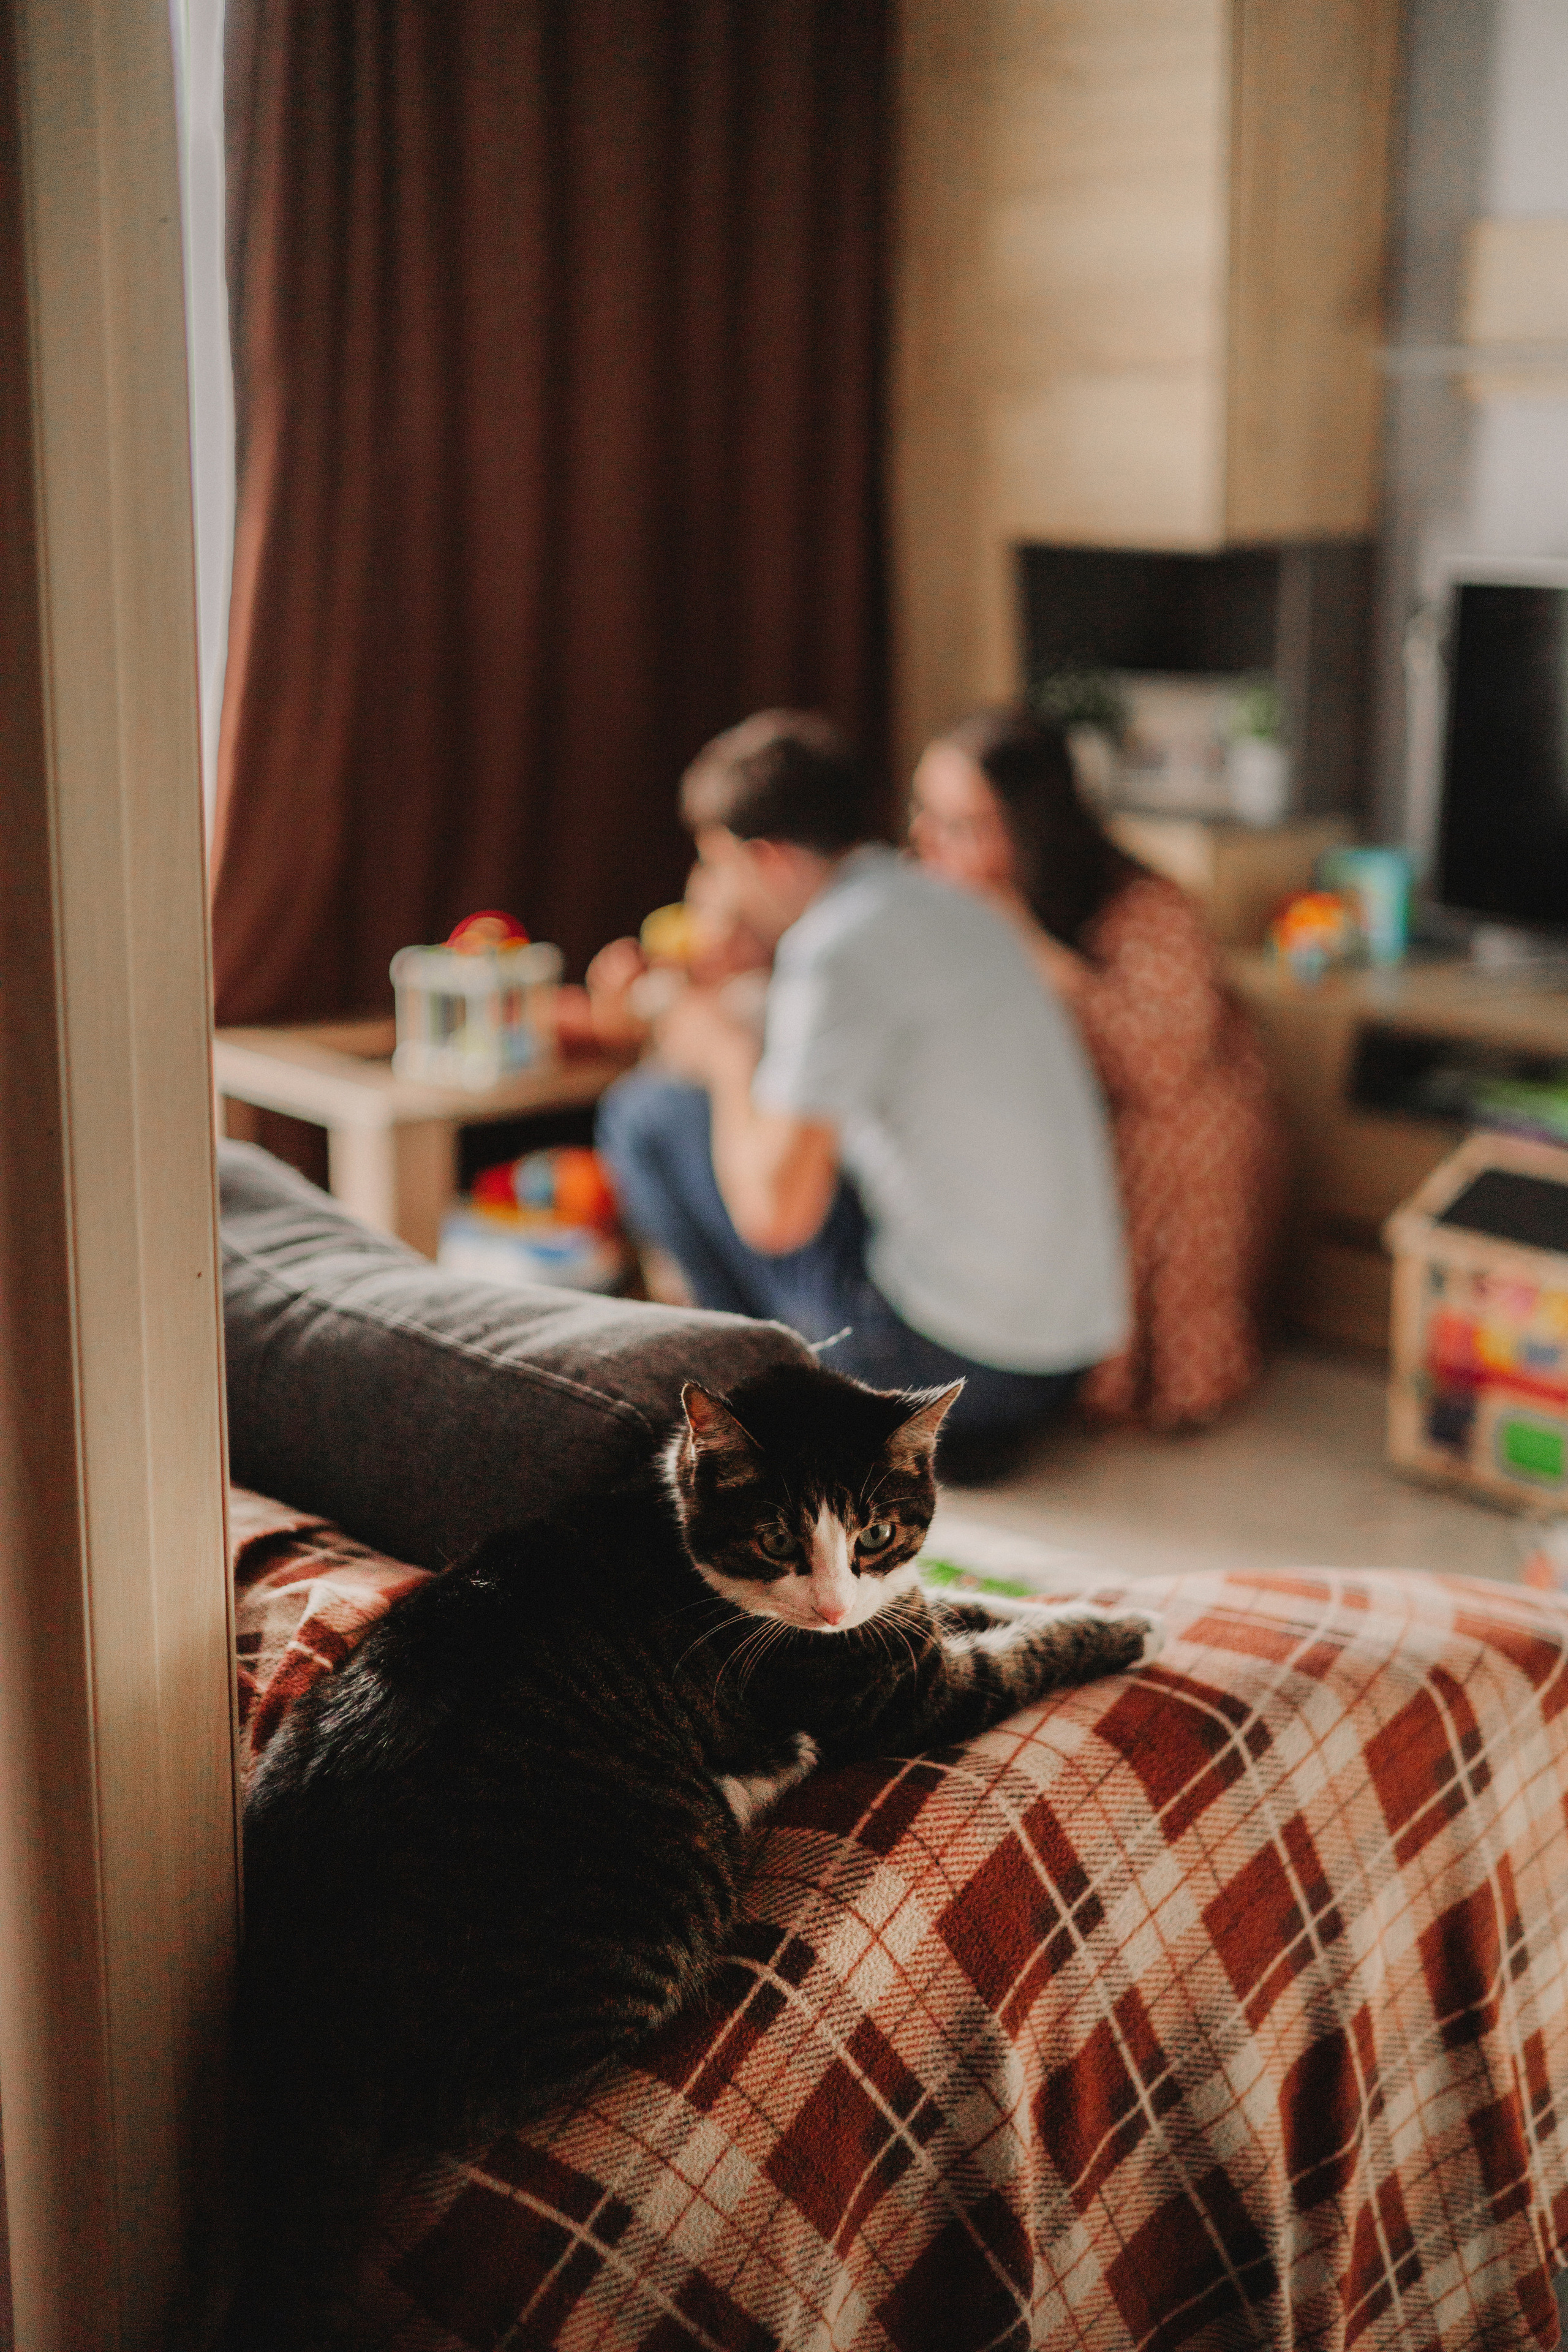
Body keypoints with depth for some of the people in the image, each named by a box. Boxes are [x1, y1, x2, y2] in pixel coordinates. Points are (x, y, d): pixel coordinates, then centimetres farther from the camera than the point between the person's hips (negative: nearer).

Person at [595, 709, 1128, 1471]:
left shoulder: (837, 950, -15)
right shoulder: (947, 905, 11)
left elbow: (775, 1213, -19)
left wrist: (727, 1058, -2)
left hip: (946, 1366, -8)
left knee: (646, 1113, 0)